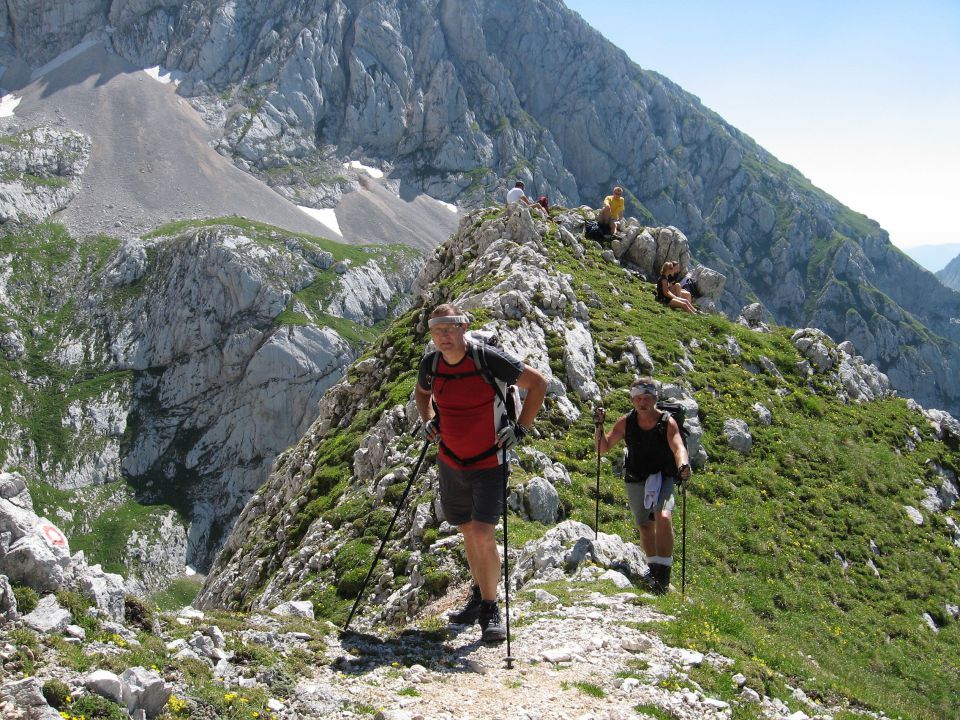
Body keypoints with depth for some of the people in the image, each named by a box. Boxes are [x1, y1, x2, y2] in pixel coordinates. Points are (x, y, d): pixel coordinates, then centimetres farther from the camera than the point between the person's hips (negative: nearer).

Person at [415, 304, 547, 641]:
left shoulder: (489, 359, -19)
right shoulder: (430, 365, -4)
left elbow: (537, 382, -8)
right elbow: (421, 393, 22)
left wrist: (521, 428, -11)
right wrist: (427, 421, 5)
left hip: (489, 464, -5)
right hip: (450, 463, 5)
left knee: (483, 534, -15)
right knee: (468, 532, 17)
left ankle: (490, 609, 0)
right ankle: (479, 595, 36)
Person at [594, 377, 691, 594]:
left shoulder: (667, 422, -12)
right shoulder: (626, 422, -5)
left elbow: (678, 447, -28)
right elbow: (603, 447, 0)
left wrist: (683, 465, -48)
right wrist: (599, 426, -17)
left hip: (663, 478, -3)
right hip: (635, 480, 4)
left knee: (663, 518, -26)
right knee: (645, 526, 13)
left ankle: (663, 574, -22)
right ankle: (654, 570, 31)